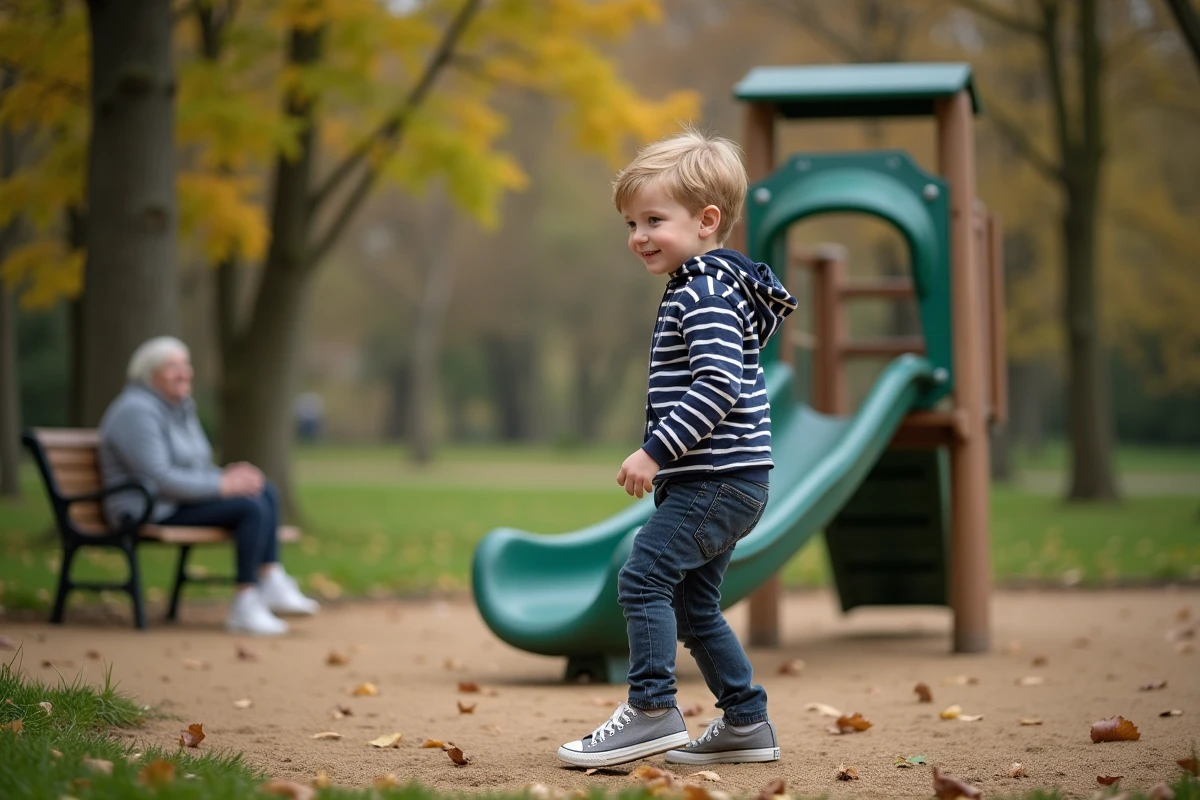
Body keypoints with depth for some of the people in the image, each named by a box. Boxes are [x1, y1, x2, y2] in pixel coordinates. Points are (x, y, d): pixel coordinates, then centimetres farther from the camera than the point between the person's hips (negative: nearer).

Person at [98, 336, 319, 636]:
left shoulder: (181, 408, 16)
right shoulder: (137, 412, -17)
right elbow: (157, 479, -25)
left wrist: (228, 474, -3)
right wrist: (223, 484, -21)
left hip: (181, 500, 10)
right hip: (151, 514, -10)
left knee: (265, 491, -1)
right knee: (251, 507, -23)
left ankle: (272, 583, -9)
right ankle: (244, 607, -23)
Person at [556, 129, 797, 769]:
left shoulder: (706, 295, -15)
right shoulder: (703, 289, 18)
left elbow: (716, 386, -26)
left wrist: (656, 451, -24)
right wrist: (666, 460, 26)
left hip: (717, 480, -11)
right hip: (720, 481, 11)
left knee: (644, 577, -13)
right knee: (692, 603, 15)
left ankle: (652, 712, -11)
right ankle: (746, 722, 20)